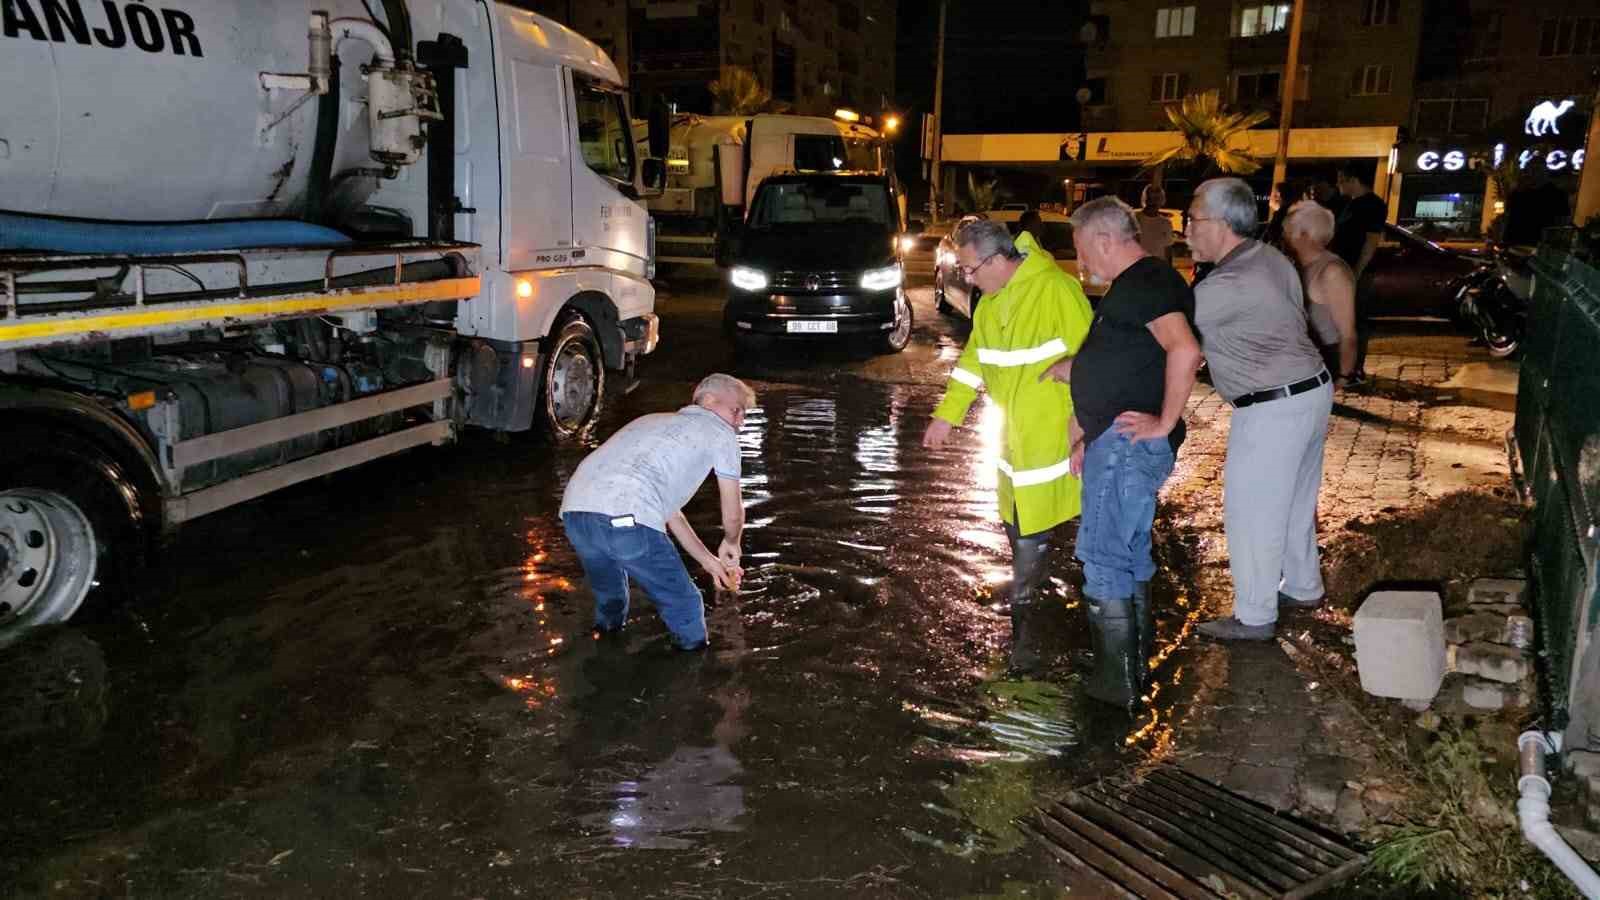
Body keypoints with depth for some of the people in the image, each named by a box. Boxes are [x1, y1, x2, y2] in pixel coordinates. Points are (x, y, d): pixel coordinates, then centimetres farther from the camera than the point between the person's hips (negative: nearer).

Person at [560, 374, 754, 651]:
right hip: (626, 520, -8)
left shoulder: (653, 422, 37)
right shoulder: (719, 432, 16)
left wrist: (708, 560, 42)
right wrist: (731, 544, 42)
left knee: (609, 599, 34)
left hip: (574, 509, 8)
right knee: (684, 607, 11)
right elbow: (733, 514, 19)